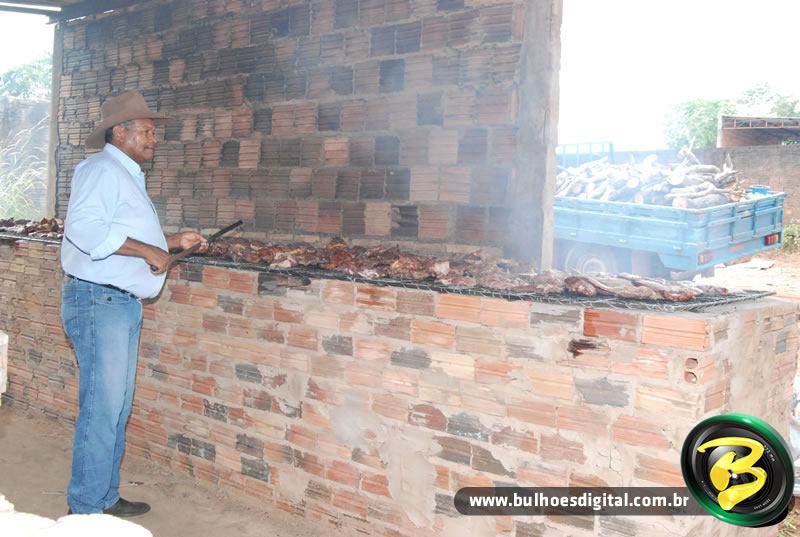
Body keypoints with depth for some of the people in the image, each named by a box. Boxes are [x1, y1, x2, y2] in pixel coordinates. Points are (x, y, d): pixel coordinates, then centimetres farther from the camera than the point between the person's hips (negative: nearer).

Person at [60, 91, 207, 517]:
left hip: (123, 304, 10)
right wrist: (146, 250, -22)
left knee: (117, 408, 14)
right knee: (101, 409, -6)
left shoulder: (127, 176, 21)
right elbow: (84, 228, -26)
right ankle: (87, 510, 4)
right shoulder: (102, 169, -10)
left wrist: (173, 242, 18)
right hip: (98, 301, -10)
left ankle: (105, 498, 25)